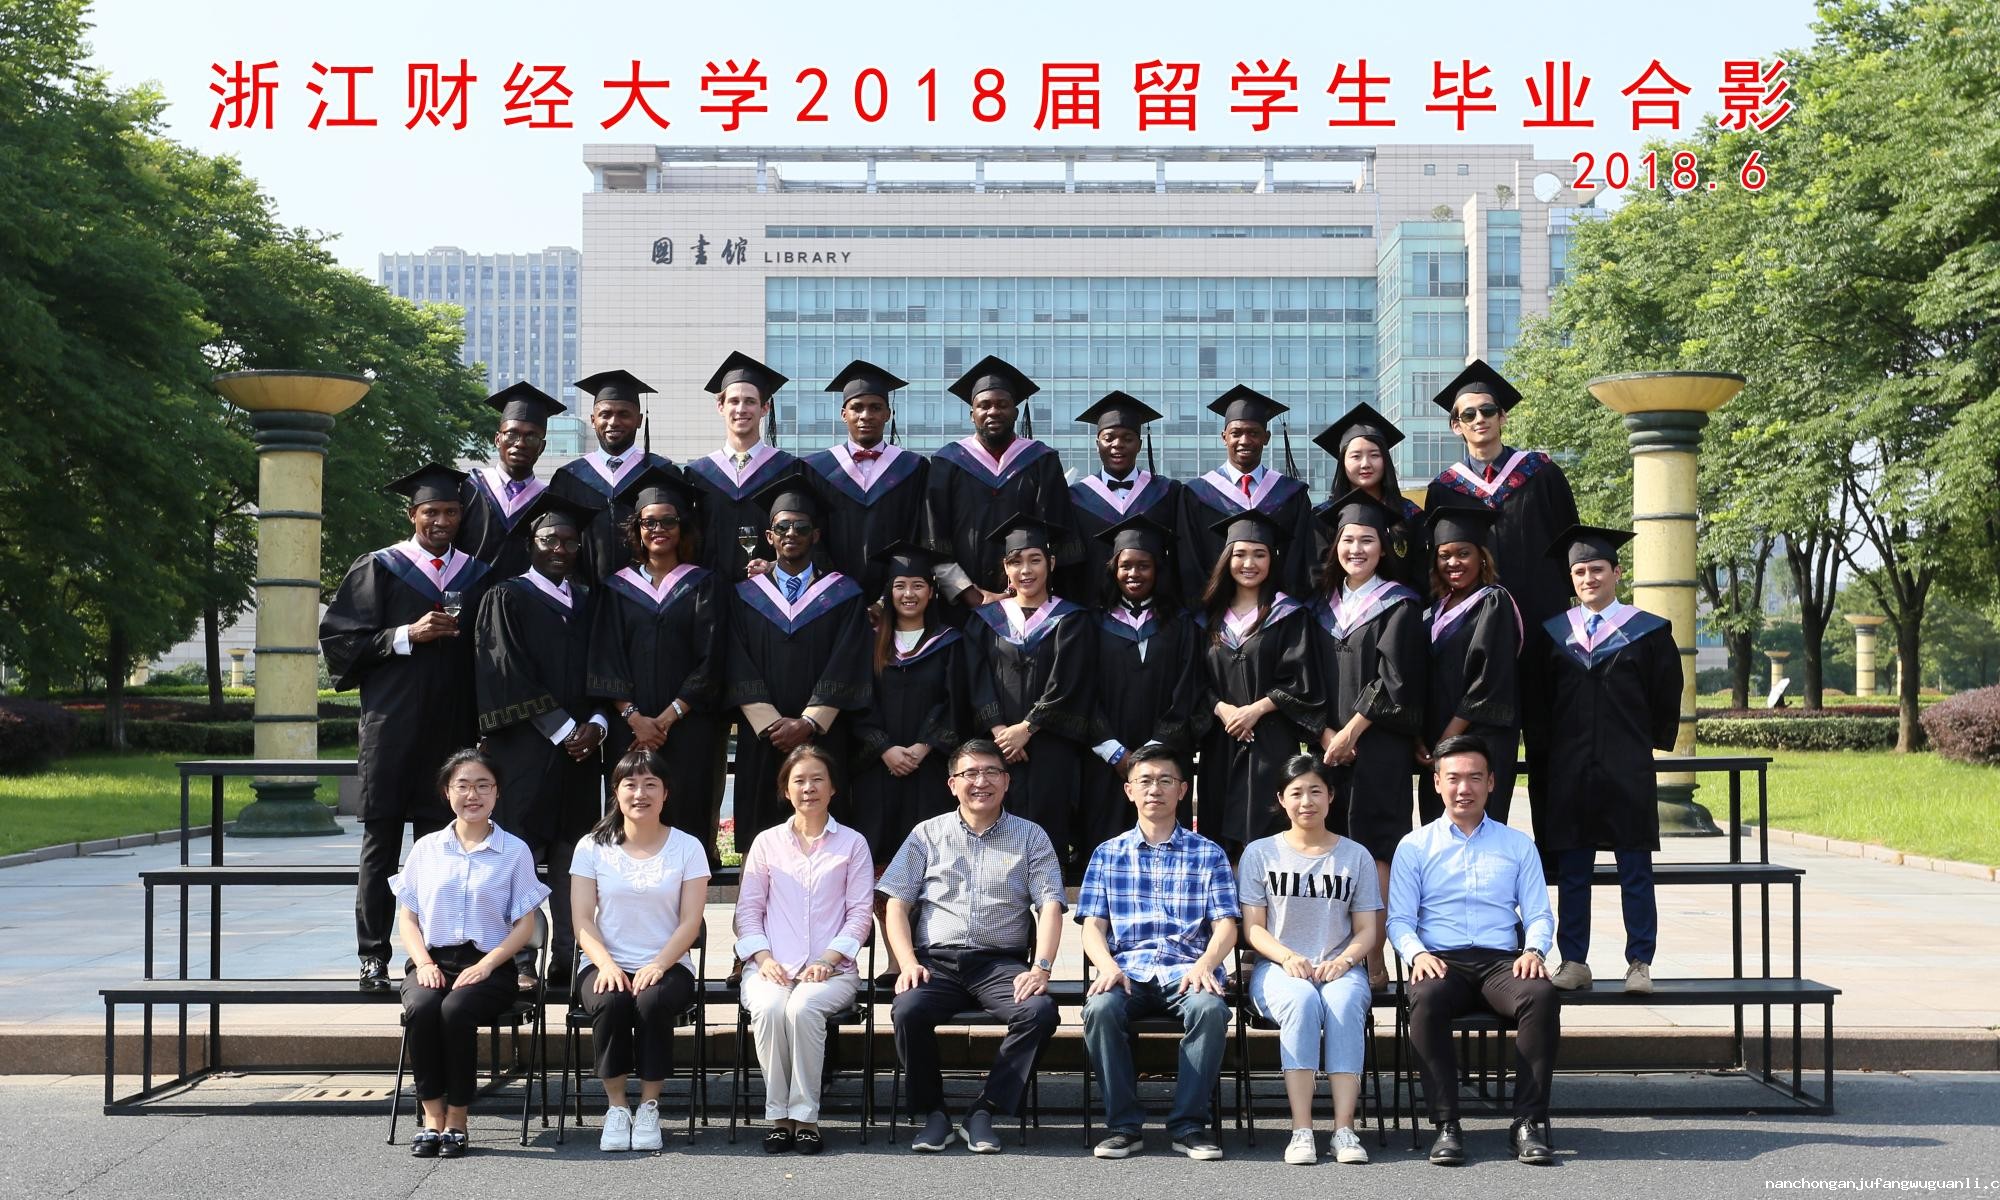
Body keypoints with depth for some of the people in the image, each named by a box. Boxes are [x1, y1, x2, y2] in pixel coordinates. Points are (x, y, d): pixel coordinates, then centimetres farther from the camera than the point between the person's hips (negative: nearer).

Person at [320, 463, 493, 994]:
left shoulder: (477, 576, 12)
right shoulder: (378, 569, 3)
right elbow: (339, 638, -2)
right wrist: (408, 635, -10)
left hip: (453, 730, 2)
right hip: (392, 728, -2)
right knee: (382, 843, 0)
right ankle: (374, 958, 4)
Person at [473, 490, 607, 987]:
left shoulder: (589, 601, 16)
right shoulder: (507, 598, 2)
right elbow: (509, 675, -7)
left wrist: (597, 724, -5)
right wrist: (562, 730, -11)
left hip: (580, 748, 5)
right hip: (524, 749, -4)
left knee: (572, 856, 3)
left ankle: (567, 958, 7)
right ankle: (519, 961, -3)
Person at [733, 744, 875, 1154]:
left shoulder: (852, 844, 13)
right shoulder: (766, 843, 17)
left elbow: (860, 912, 6)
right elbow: (748, 909, 12)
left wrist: (828, 959, -9)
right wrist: (763, 958, -6)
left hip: (831, 968, -1)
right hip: (772, 967, 1)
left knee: (803, 1007, -34)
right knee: (769, 1007, -33)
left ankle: (805, 1116, -25)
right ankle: (779, 1116, -22)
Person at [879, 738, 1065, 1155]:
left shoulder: (1031, 837, 14)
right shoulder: (928, 834, 15)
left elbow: (1050, 906, 4)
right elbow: (896, 905, 10)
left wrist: (1041, 968, -12)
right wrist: (908, 963, -7)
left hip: (1001, 963, 0)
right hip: (937, 960, 0)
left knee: (1041, 1010, -31)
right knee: (907, 1010, -32)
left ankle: (983, 1112, -17)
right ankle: (933, 1113, -10)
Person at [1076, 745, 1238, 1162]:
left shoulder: (1208, 854, 15)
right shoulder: (1108, 854, 18)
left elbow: (1225, 925, 6)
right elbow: (1093, 925, 9)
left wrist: (1204, 965, -15)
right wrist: (1107, 966, -13)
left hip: (1185, 971, -1)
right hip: (1126, 971, 1)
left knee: (1211, 1009, -35)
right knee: (1099, 1009, -33)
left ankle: (1188, 1124, -21)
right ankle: (1123, 1124, -19)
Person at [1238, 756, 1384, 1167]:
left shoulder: (1355, 856, 14)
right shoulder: (1260, 853, 11)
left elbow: (1368, 929, 10)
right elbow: (1252, 927, 6)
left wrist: (1343, 960, -12)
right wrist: (1288, 957, -14)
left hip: (1340, 968, 1)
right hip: (1277, 967, -1)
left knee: (1345, 1002, -35)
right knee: (1302, 1000, -36)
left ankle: (1344, 1129, -38)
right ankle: (1301, 1131, -38)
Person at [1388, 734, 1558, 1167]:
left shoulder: (1518, 844, 21)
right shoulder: (1415, 847, 17)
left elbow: (1539, 915, 14)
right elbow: (1399, 920, 9)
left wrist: (1534, 950, -8)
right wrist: (1416, 954, -12)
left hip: (1502, 962, 1)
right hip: (1442, 962, -1)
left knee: (1541, 994, -34)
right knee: (1426, 998, -37)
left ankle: (1529, 1123, -29)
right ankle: (1446, 1125, -31)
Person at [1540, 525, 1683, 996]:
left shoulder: (1647, 631, 2)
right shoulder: (1555, 632, 10)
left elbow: (1667, 697, 6)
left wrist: (1650, 743, 5)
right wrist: (1552, 750, 10)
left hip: (1628, 771, -2)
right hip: (1569, 771, 2)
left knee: (1635, 872, 1)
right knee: (1571, 872, 5)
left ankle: (1640, 963, 6)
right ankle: (1574, 961, 11)